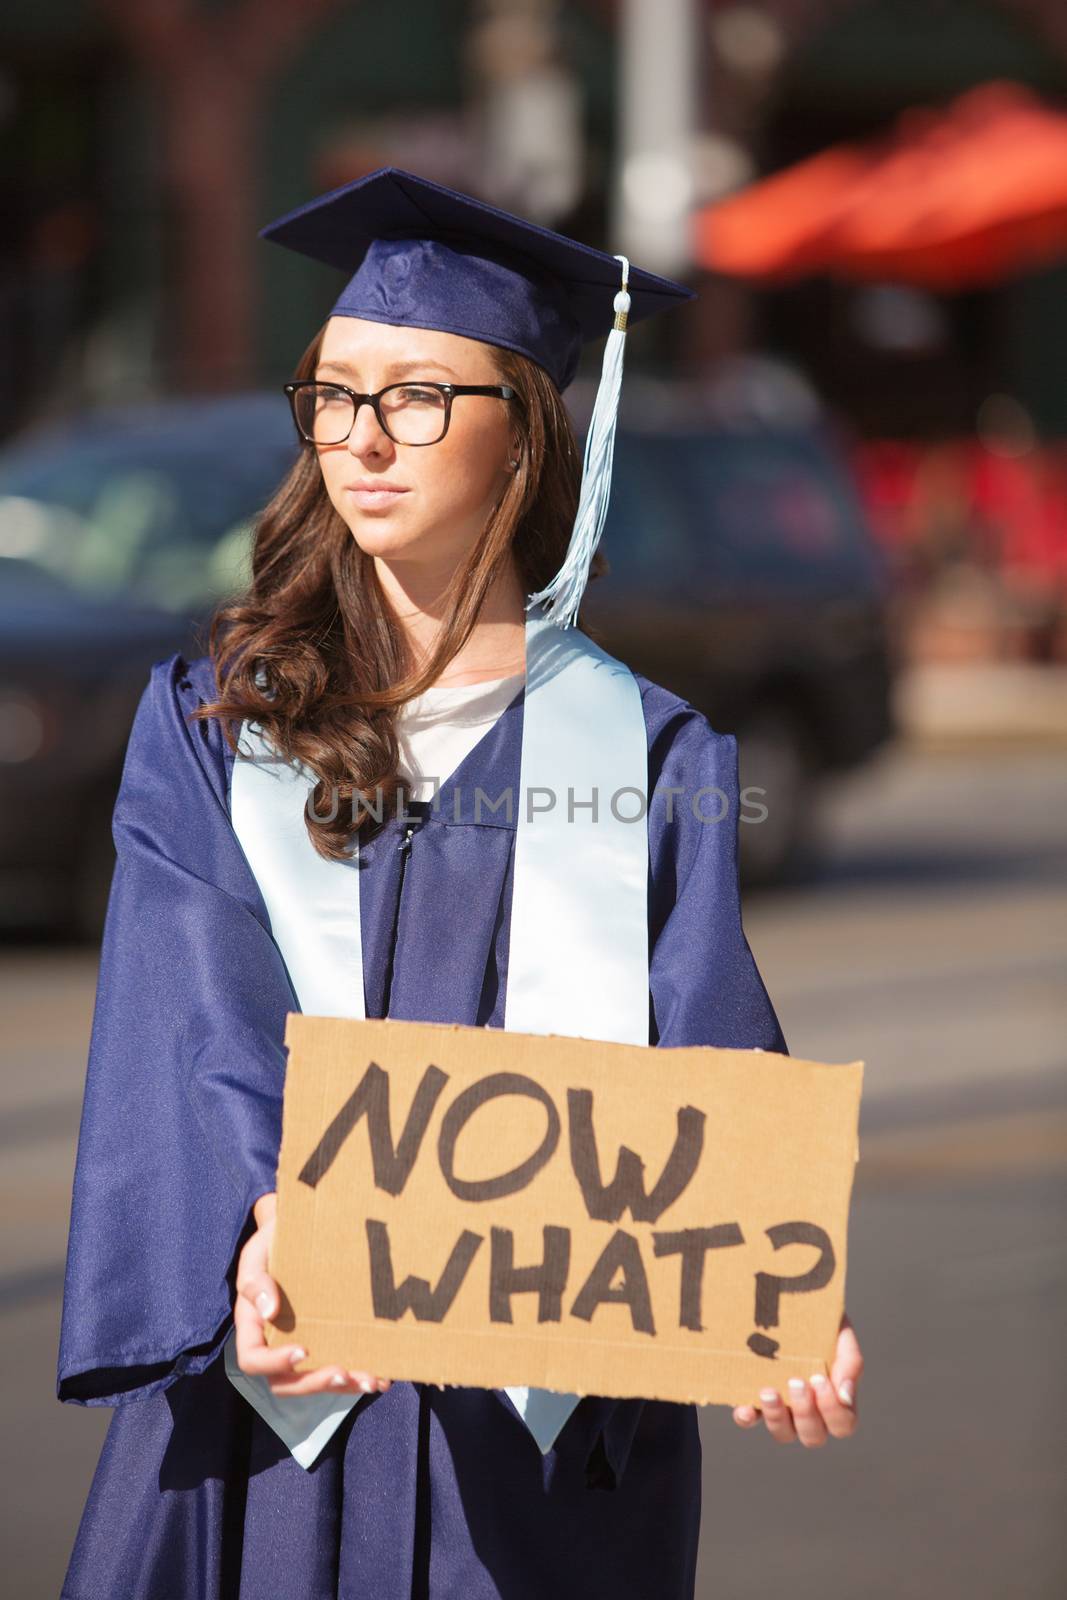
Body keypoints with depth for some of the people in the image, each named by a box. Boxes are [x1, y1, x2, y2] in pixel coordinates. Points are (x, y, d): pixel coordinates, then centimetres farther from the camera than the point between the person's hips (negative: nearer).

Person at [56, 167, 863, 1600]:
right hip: (264, 1400, 1)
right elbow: (193, 1035, -8)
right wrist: (261, 1244, -29)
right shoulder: (210, 727, 7)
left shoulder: (651, 761, 5)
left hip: (552, 1426, 0)